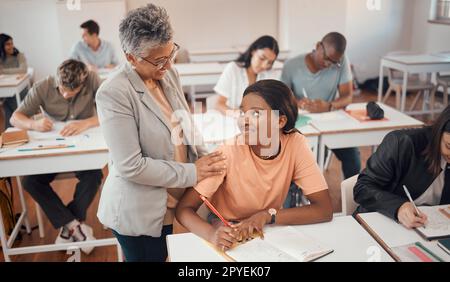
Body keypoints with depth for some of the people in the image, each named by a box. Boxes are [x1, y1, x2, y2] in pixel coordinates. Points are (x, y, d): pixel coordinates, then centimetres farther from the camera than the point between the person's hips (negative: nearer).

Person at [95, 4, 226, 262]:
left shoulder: (169, 74, 0)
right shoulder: (113, 94, -22)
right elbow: (131, 167, -24)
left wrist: (206, 160, -4)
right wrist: (192, 173, -19)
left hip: (174, 206, 7)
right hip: (139, 215, -6)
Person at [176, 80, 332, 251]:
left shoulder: (296, 144, -17)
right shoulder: (228, 154, -22)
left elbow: (325, 209, -18)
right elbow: (184, 209, -20)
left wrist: (267, 215, -27)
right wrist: (212, 234, -38)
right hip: (228, 235, -1)